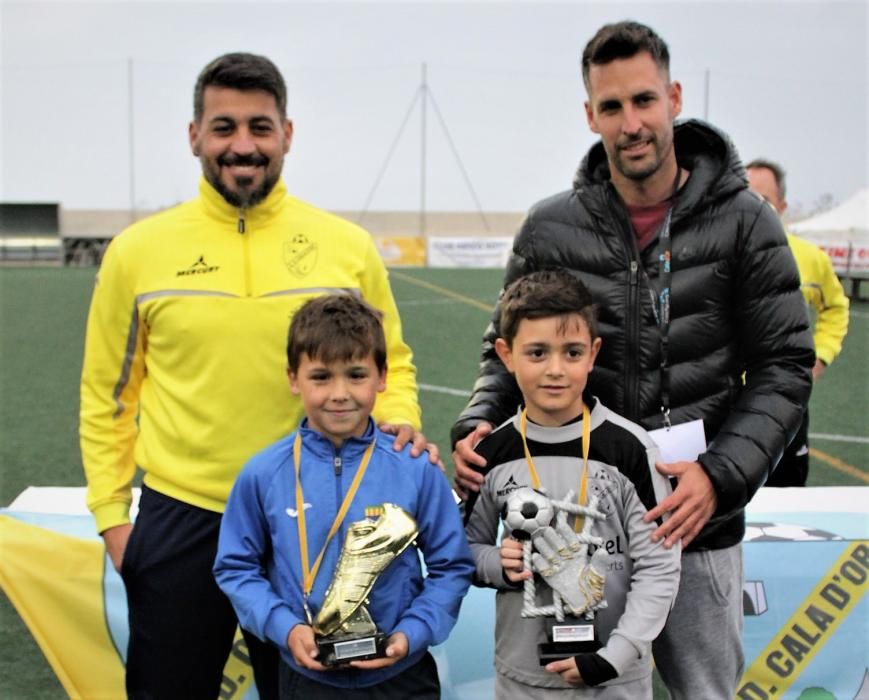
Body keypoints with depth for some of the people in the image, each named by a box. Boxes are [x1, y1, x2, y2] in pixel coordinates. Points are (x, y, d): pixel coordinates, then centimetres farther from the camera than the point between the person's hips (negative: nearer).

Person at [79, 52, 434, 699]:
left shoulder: (348, 246, -2)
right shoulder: (138, 250, -2)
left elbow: (391, 363, 9)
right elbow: (108, 393, 5)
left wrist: (399, 424, -11)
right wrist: (111, 512, 2)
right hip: (180, 518, 0)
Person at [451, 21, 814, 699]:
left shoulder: (743, 222, -4)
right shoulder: (551, 228, 0)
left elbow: (785, 365, -3)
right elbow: (507, 350, 10)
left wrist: (722, 474, -15)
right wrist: (477, 425, -9)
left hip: (697, 525, -1)